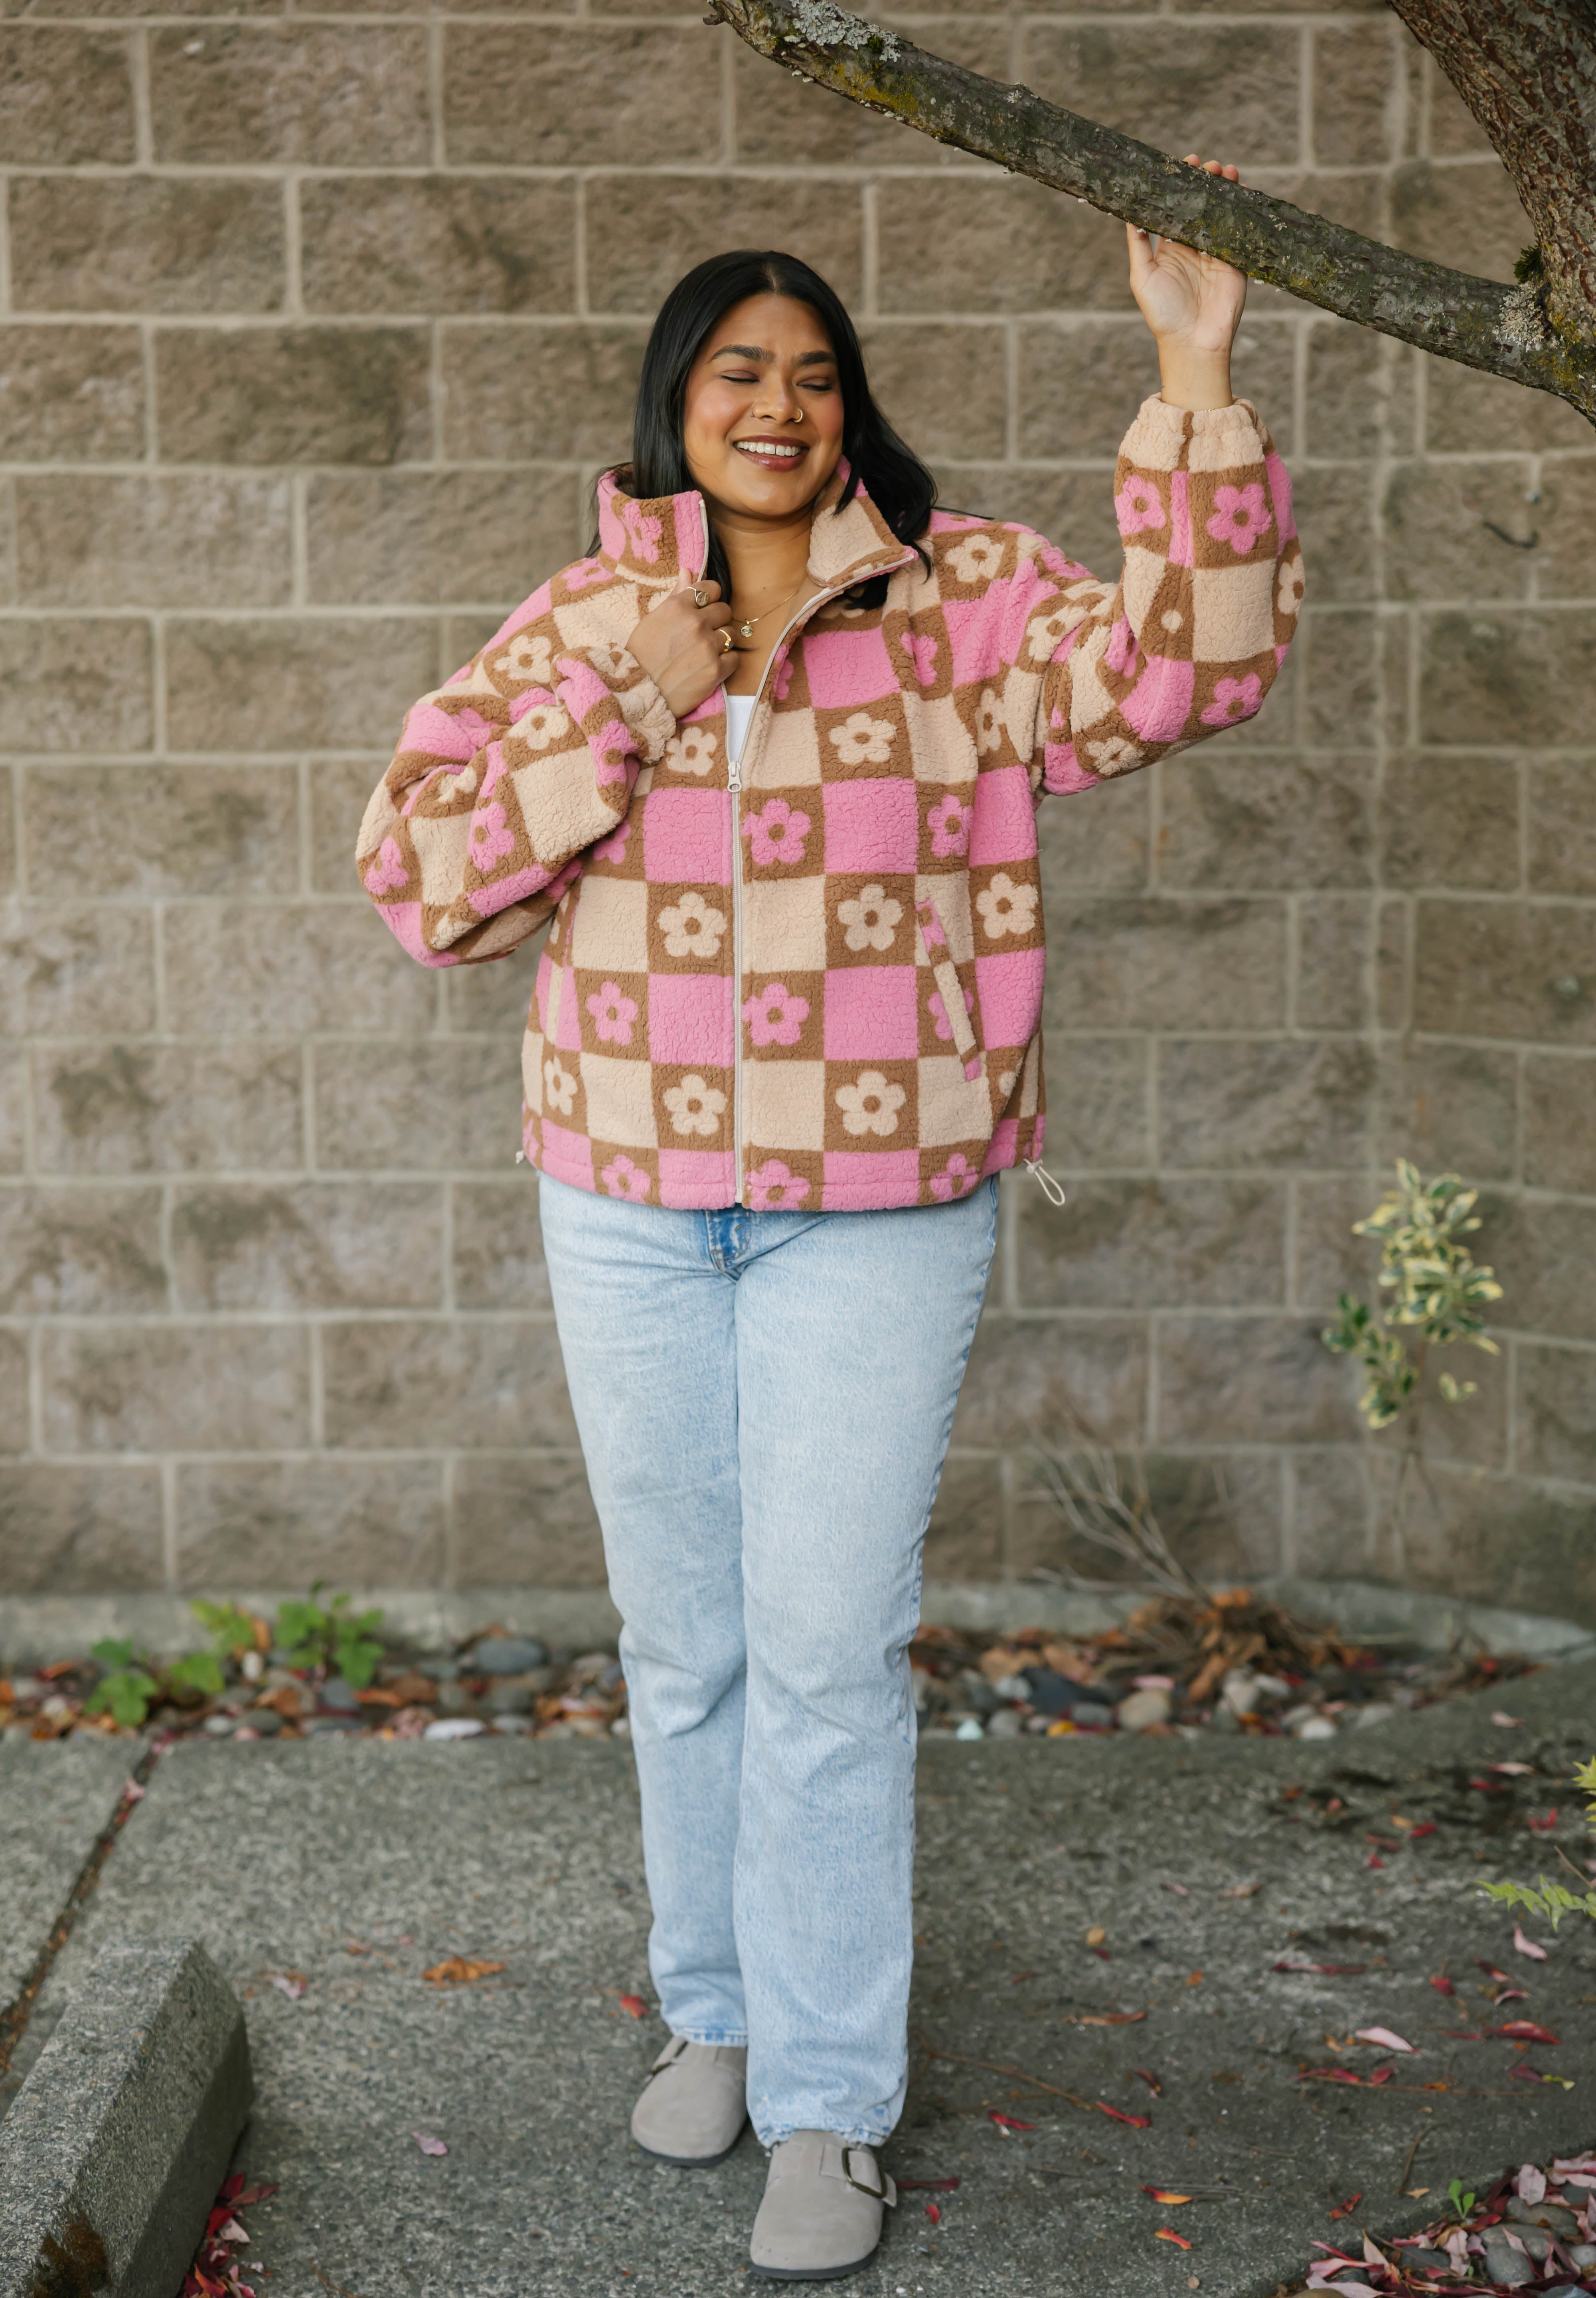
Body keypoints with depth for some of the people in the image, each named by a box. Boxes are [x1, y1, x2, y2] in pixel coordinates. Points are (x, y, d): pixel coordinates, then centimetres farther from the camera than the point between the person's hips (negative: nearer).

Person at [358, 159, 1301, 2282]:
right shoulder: (576, 625, 3)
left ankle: (830, 2108, 10)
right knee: (683, 1643, 14)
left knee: (827, 1653, -4)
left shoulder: (962, 602, -2)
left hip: (877, 1209, -3)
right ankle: (716, 2006, 34)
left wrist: (1197, 385, -24)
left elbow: (1183, 667, -16)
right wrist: (625, 707, -14)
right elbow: (420, 877, -4)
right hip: (629, 1205, 3)